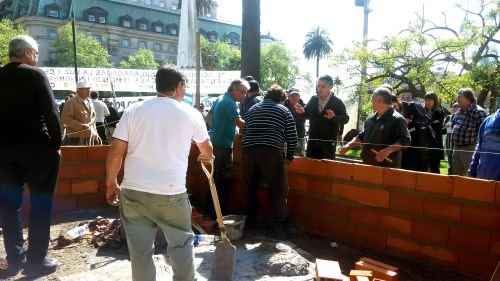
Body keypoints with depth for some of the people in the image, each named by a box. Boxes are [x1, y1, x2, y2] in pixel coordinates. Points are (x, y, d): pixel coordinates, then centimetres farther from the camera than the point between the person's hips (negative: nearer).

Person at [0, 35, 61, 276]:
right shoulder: (36, 75, -8)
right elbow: (51, 112, -14)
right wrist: (57, 143, -5)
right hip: (37, 149, -5)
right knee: (40, 204, 4)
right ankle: (36, 261, 8)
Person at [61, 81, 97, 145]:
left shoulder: (90, 104, 19)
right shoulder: (71, 102, -4)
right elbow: (65, 119, -14)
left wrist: (95, 134, 16)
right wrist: (81, 126, -21)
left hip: (90, 139, 7)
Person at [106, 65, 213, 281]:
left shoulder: (133, 110, 3)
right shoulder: (190, 114, 3)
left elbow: (115, 153, -1)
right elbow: (207, 150, 19)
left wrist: (111, 184, 14)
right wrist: (205, 157, 42)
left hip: (133, 192, 2)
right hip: (171, 194, -1)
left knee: (140, 250, 12)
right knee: (181, 244, 17)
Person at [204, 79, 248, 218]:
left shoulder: (219, 99, 13)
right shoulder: (230, 102, -16)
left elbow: (208, 117, 22)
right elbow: (239, 123, -25)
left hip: (214, 142, 10)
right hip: (223, 145, -10)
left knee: (215, 177, 17)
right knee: (223, 180, -1)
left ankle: (209, 209, 26)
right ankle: (217, 212, 5)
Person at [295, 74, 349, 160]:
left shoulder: (337, 102, -5)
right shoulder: (313, 99, 6)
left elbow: (345, 118, -8)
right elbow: (307, 113, 16)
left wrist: (334, 117, -28)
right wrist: (302, 111, -8)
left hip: (329, 141, -4)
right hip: (313, 140, 4)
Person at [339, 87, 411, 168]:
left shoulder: (397, 119, -11)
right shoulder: (371, 119, 14)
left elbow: (405, 140, -18)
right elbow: (362, 136, 23)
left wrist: (388, 150, -30)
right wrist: (348, 146, 10)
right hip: (368, 165, 8)